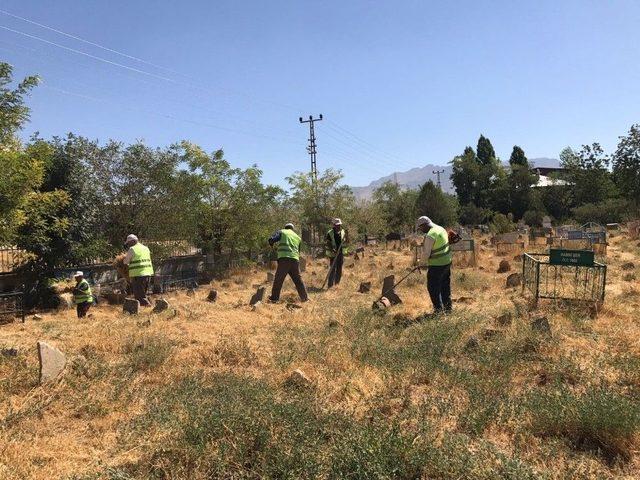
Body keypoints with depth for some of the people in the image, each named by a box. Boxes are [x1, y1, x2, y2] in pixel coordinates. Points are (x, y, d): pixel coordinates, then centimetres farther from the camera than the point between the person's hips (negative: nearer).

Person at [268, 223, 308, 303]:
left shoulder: (282, 232, 10)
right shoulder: (297, 237, 23)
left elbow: (271, 240, 0)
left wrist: (272, 243, 20)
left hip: (284, 259, -4)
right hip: (295, 260, 4)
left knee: (278, 280, 2)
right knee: (298, 280, 14)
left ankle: (274, 298, 2)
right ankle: (304, 297, 17)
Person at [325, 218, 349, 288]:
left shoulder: (343, 232, 4)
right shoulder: (330, 233, -8)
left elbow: (347, 242, 5)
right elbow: (328, 244, -10)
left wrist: (346, 236, -14)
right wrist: (332, 249, -26)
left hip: (341, 253, 5)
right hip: (333, 254, -4)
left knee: (339, 270, 12)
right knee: (332, 269, -5)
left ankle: (337, 284, 26)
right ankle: (330, 285, 0)